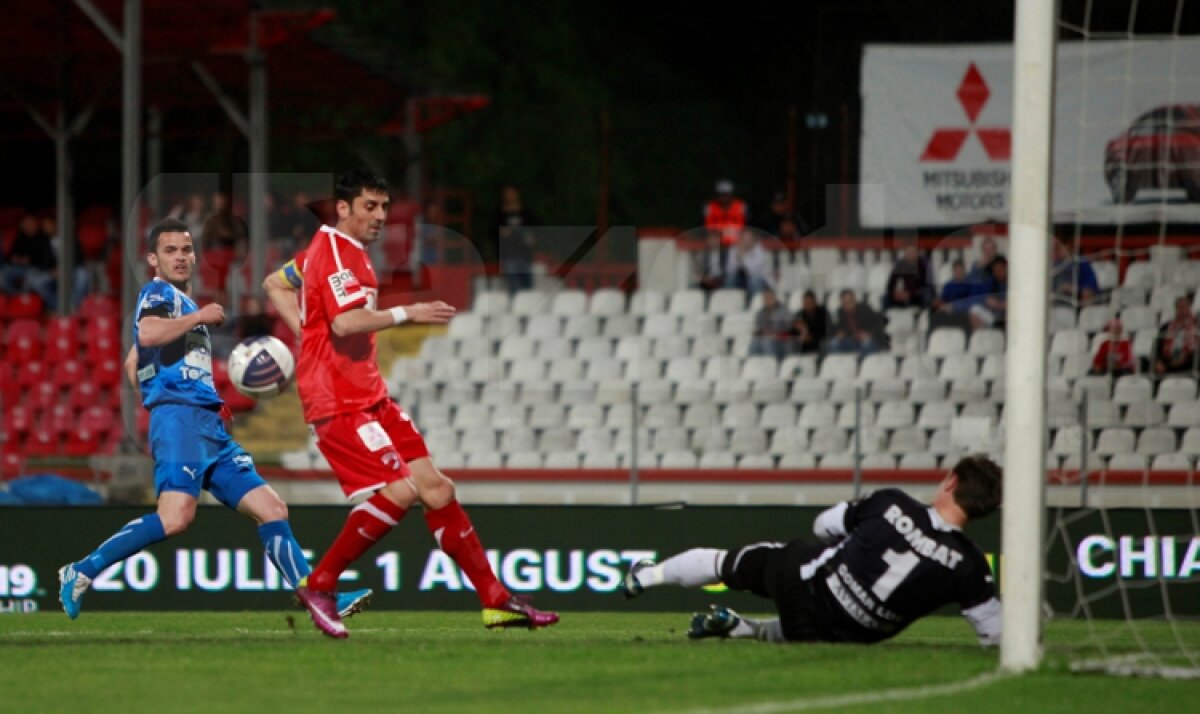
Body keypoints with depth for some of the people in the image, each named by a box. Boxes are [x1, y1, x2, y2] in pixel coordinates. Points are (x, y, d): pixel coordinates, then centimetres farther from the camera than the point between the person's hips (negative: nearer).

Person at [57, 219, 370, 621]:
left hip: (210, 427, 10)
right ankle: (81, 573, -19)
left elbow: (132, 365, 36)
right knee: (176, 516, -28)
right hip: (179, 418, -10)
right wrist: (200, 316, -11)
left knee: (272, 509, 2)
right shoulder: (159, 294, 1)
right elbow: (147, 334, -22)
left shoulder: (183, 304, 28)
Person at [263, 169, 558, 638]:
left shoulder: (341, 250, 19)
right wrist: (406, 314, -22)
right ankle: (318, 587, -8)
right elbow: (345, 322, -27)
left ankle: (496, 601, 4)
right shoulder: (334, 252, -13)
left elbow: (275, 284, 31)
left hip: (370, 397, 10)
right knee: (401, 490, -20)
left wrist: (307, 330, 19)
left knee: (435, 489, 3)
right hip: (339, 401, -10)